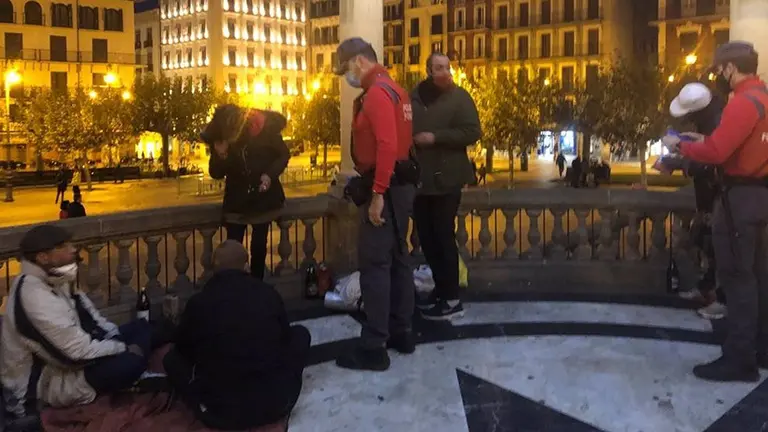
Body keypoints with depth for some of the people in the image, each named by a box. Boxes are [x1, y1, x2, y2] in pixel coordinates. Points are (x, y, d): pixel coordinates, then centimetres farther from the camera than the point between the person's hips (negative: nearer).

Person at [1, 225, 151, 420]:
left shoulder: (51, 280, 0)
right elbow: (80, 352, -30)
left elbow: (86, 313, 11)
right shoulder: (36, 297, -31)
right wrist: (123, 347, -17)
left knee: (141, 327, 9)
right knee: (131, 361, -29)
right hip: (45, 381, -10)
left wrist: (117, 337, -3)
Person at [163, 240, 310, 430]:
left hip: (219, 411, 0)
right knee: (300, 333, 22)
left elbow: (183, 347, 12)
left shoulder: (199, 302, -8)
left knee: (172, 358, 24)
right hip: (276, 404, 0)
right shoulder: (269, 294, -3)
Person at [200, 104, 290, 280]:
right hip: (236, 202, 1)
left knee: (259, 247, 9)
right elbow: (216, 174, -4)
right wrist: (220, 156, -25)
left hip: (264, 199, -1)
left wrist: (270, 174, -21)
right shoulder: (217, 136, -14)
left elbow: (284, 154, -4)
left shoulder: (265, 127, -20)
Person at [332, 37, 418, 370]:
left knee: (374, 265, -7)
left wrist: (377, 194, -25)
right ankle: (400, 332, 24)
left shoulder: (377, 93, -15)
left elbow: (386, 146, -25)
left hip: (386, 188, -11)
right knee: (397, 259, 15)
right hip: (400, 184, 11)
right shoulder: (393, 89, 17)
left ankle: (373, 347, -3)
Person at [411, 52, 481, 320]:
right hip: (419, 179, 5)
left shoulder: (459, 97, -3)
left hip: (445, 179, -5)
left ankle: (451, 299, 4)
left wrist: (435, 137, -17)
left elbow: (472, 133, -12)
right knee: (426, 237, 10)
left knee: (443, 238, -3)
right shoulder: (415, 97, 9)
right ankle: (440, 288, 25)